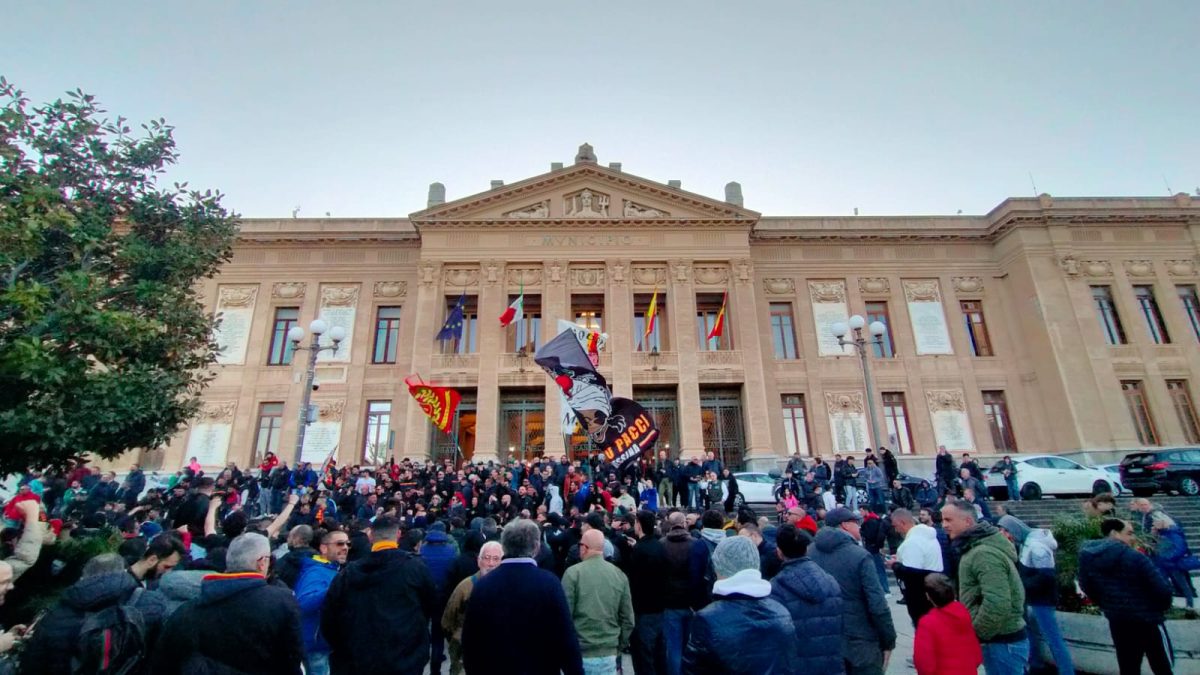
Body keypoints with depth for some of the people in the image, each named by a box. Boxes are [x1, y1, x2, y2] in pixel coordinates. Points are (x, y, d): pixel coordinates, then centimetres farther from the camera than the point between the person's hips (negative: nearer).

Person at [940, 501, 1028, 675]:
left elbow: (997, 604, -30)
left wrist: (976, 635, -18)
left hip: (1002, 642, -9)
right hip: (1001, 639, 9)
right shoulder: (976, 548, 9)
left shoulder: (984, 553, -24)